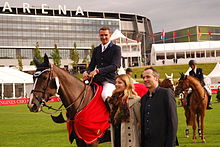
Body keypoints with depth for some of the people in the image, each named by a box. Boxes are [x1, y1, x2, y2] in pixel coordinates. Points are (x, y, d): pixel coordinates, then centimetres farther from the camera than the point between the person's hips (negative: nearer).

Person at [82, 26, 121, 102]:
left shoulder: (116, 48, 1)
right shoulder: (96, 49, 20)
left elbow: (114, 66, -11)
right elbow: (92, 65, 18)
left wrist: (97, 71, -22)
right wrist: (86, 72, -7)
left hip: (109, 79, -6)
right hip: (96, 79, 6)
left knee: (105, 95, -34)